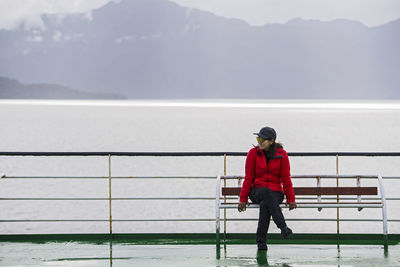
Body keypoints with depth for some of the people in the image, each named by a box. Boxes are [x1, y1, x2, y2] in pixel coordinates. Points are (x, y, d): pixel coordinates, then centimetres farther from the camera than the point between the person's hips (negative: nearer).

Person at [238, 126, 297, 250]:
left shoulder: (281, 154, 0)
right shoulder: (253, 153, 0)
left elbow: (285, 178, 1)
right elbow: (248, 178, 1)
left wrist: (290, 199, -3)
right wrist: (243, 199, -3)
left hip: (276, 193, 0)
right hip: (257, 192, 0)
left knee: (265, 205, -36)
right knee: (266, 192, -38)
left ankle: (261, 241, -31)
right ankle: (283, 227, -49)